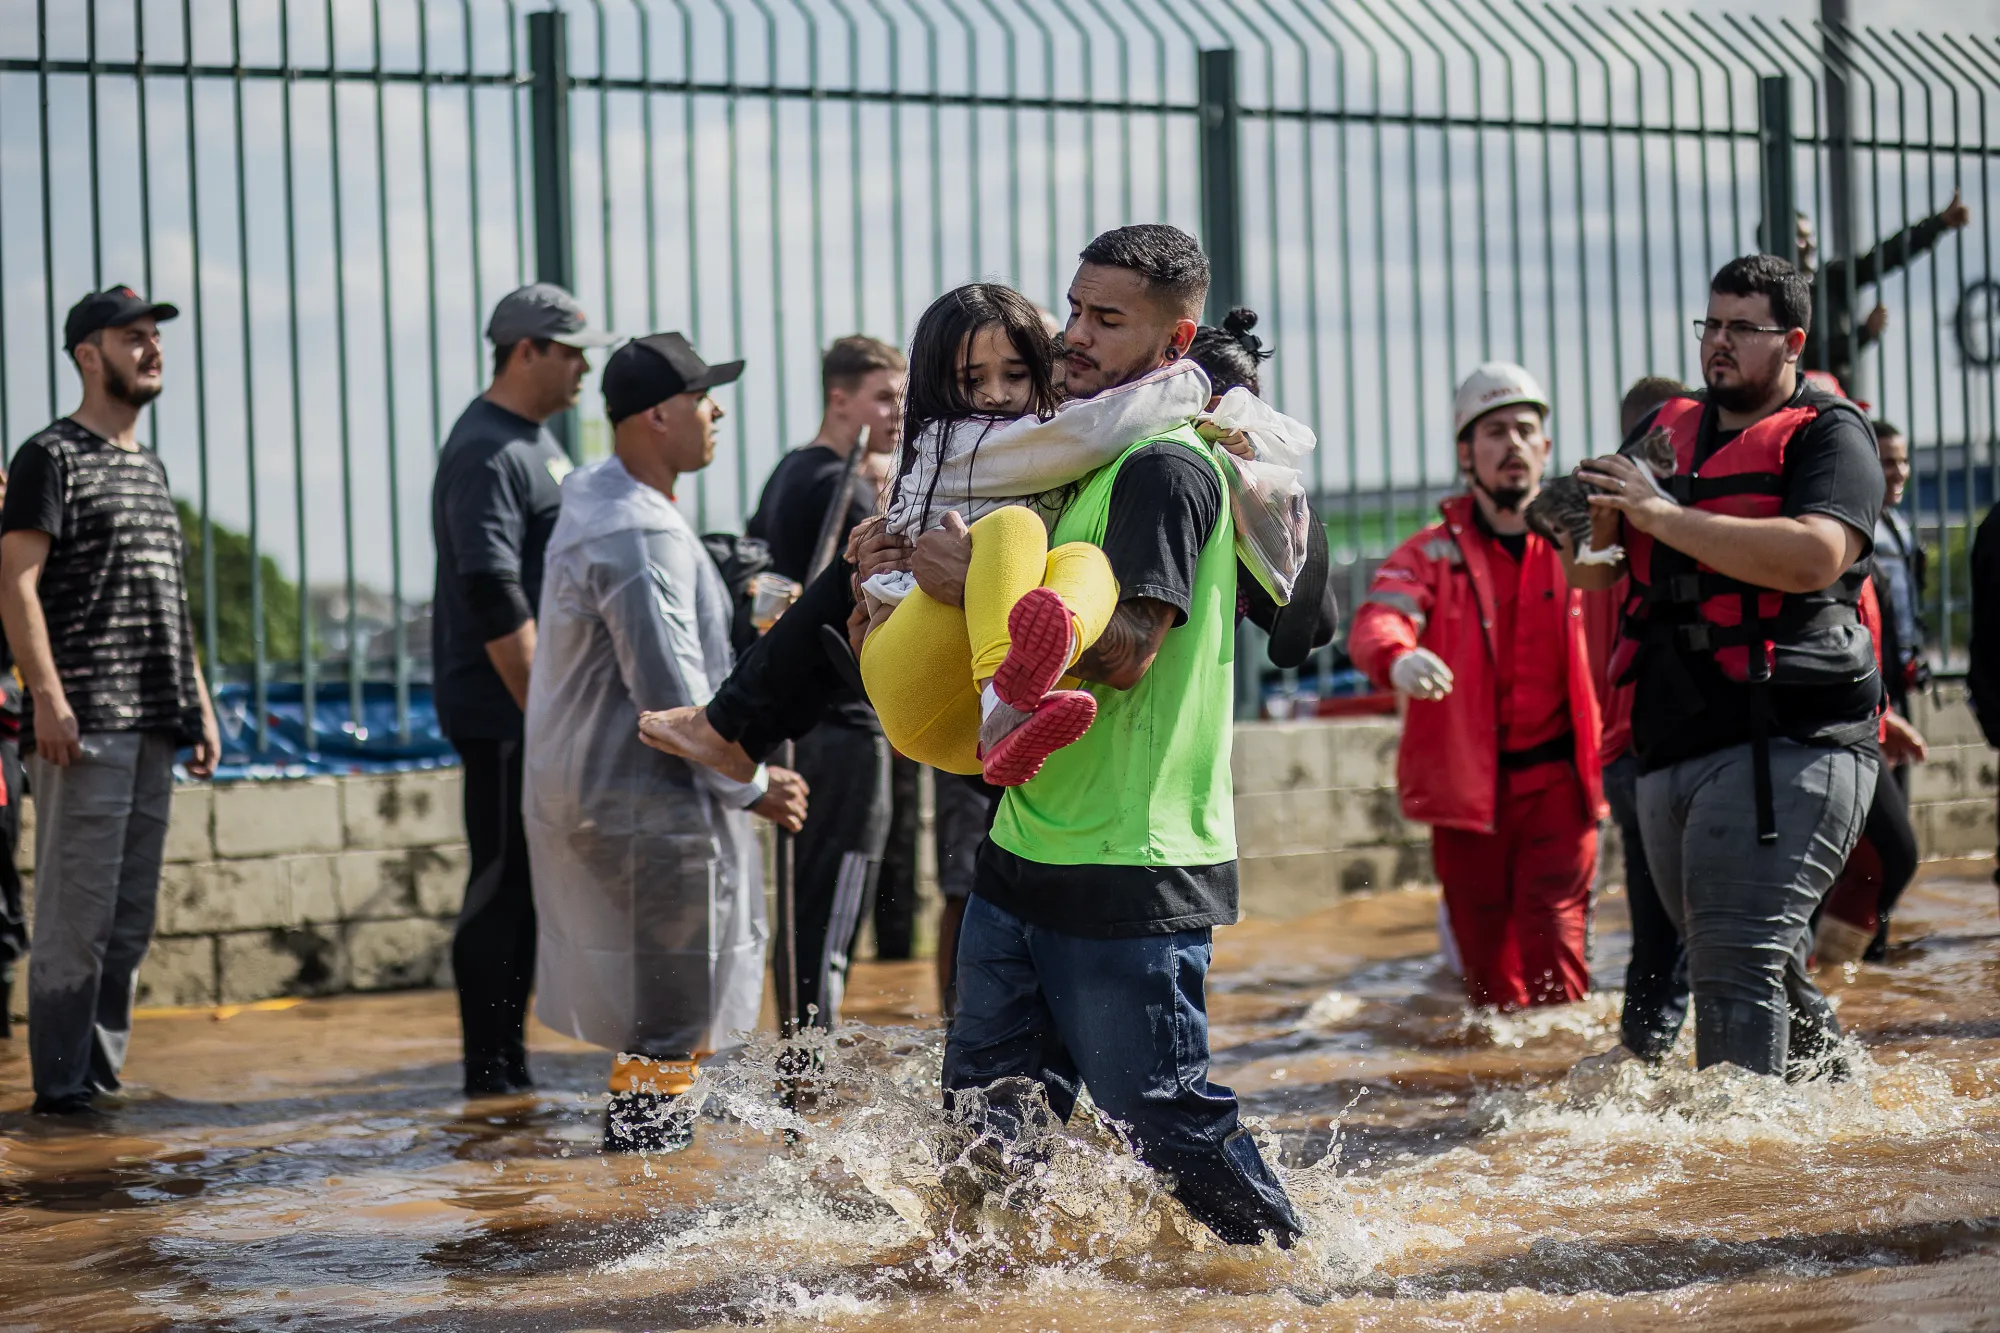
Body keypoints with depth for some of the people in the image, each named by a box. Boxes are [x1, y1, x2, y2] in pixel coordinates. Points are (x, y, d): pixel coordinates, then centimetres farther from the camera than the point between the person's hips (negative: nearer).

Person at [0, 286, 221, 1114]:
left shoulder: (150, 468, 21)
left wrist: (199, 705, 19)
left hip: (153, 726, 8)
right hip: (85, 721, -8)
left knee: (131, 918, 9)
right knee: (78, 912, -8)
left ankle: (105, 1072, 14)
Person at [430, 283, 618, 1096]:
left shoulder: (536, 441, 17)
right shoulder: (486, 451, -15)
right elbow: (493, 599, -22)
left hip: (543, 709, 10)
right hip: (503, 715, -10)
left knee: (527, 885, 12)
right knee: (502, 885, -6)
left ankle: (509, 1064, 19)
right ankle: (490, 1072, -1)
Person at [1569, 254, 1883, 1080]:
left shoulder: (1829, 434, 0)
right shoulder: (1666, 432, 19)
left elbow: (1814, 555, -20)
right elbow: (1591, 574, 21)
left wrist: (1662, 516, -20)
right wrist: (1593, 521, -4)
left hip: (1786, 742, -7)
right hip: (1672, 750, 7)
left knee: (1738, 958, -18)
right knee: (1723, 960, 18)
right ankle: (1826, 1075, 36)